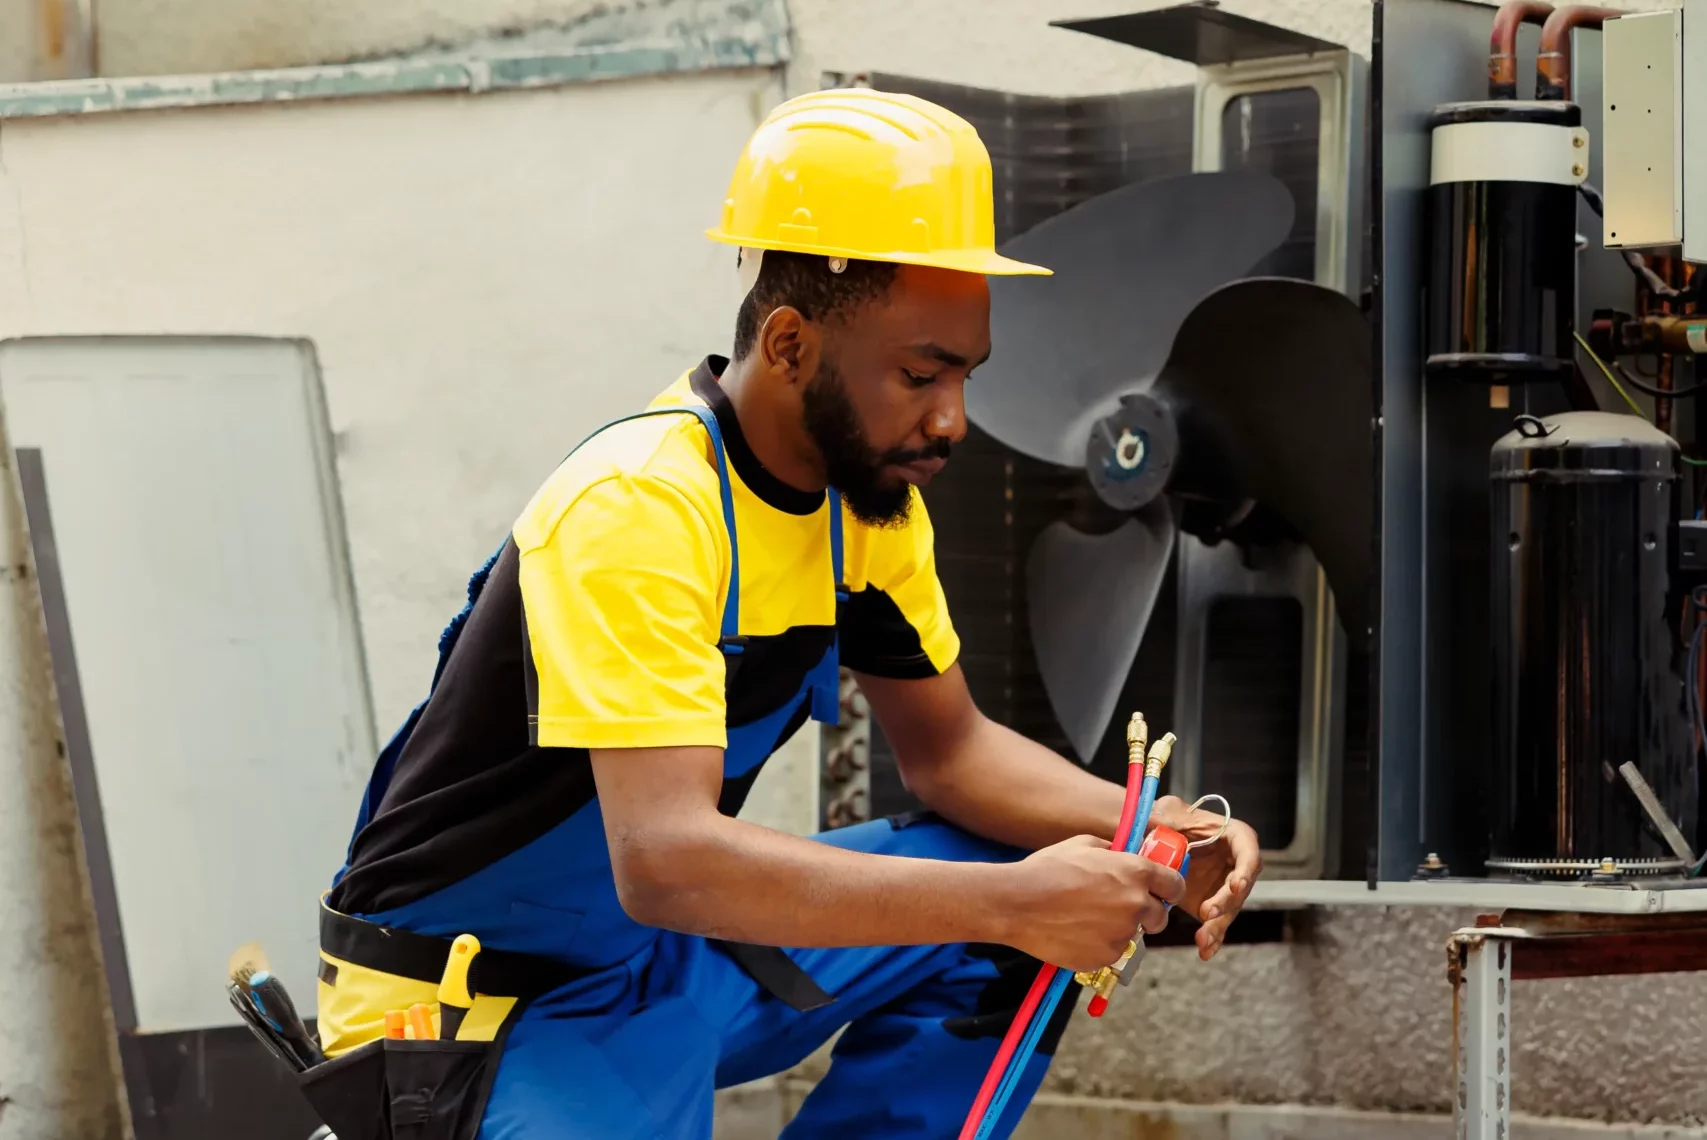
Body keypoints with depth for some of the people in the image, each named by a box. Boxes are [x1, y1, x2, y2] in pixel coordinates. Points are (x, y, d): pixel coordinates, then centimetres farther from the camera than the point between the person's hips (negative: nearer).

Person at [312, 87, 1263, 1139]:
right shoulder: (639, 508, -25)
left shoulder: (866, 491, 0)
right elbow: (664, 860, -35)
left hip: (686, 954, 8)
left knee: (1031, 901, -2)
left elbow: (949, 748, 10)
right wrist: (1013, 902, -36)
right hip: (490, 1002, -8)